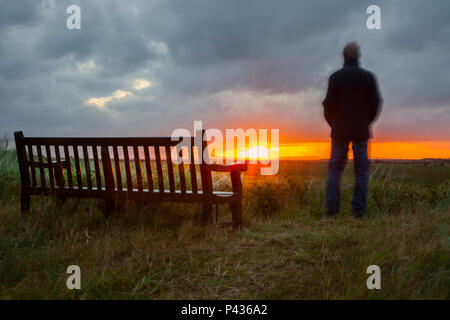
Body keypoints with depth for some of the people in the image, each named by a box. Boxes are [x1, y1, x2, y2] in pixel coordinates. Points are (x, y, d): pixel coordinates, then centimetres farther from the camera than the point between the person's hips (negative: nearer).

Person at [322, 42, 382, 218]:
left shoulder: (335, 77, -3)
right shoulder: (368, 77, 0)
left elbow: (329, 104, -4)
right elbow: (375, 104, 2)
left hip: (340, 131, 0)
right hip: (361, 131, 1)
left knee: (335, 170, 5)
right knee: (361, 171, 6)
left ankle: (332, 210, -1)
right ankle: (359, 211, 3)